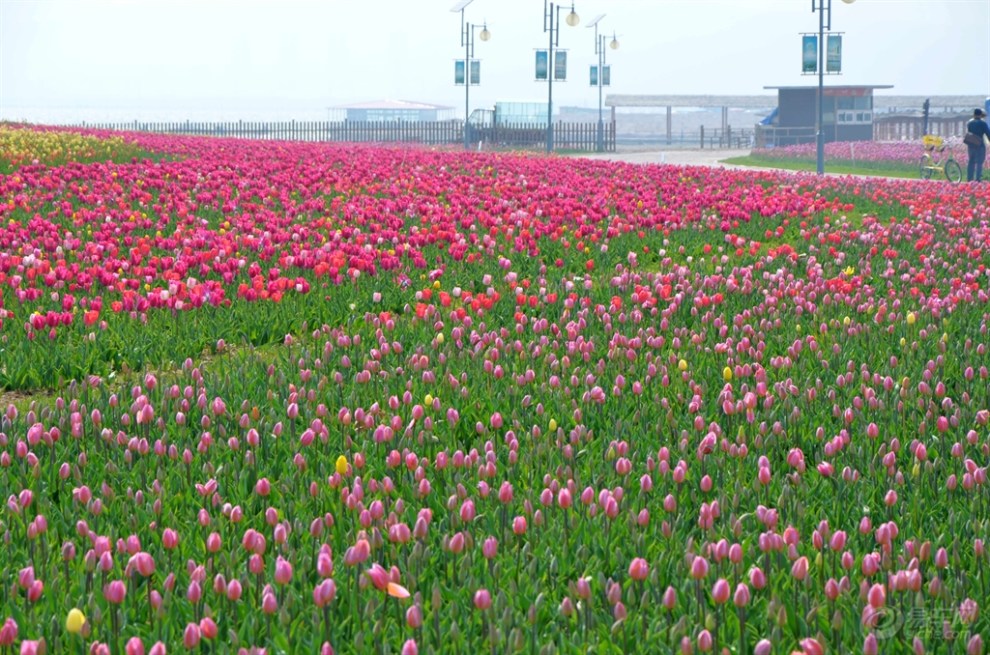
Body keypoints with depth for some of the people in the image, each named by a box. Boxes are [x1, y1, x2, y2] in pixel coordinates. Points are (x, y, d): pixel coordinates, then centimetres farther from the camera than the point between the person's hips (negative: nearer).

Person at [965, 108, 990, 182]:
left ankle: (969, 178, 14)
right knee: (979, 163, -2)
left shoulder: (969, 122, 6)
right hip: (980, 145, -5)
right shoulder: (982, 123, -9)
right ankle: (977, 178, -6)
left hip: (970, 145, 5)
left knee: (971, 162, 13)